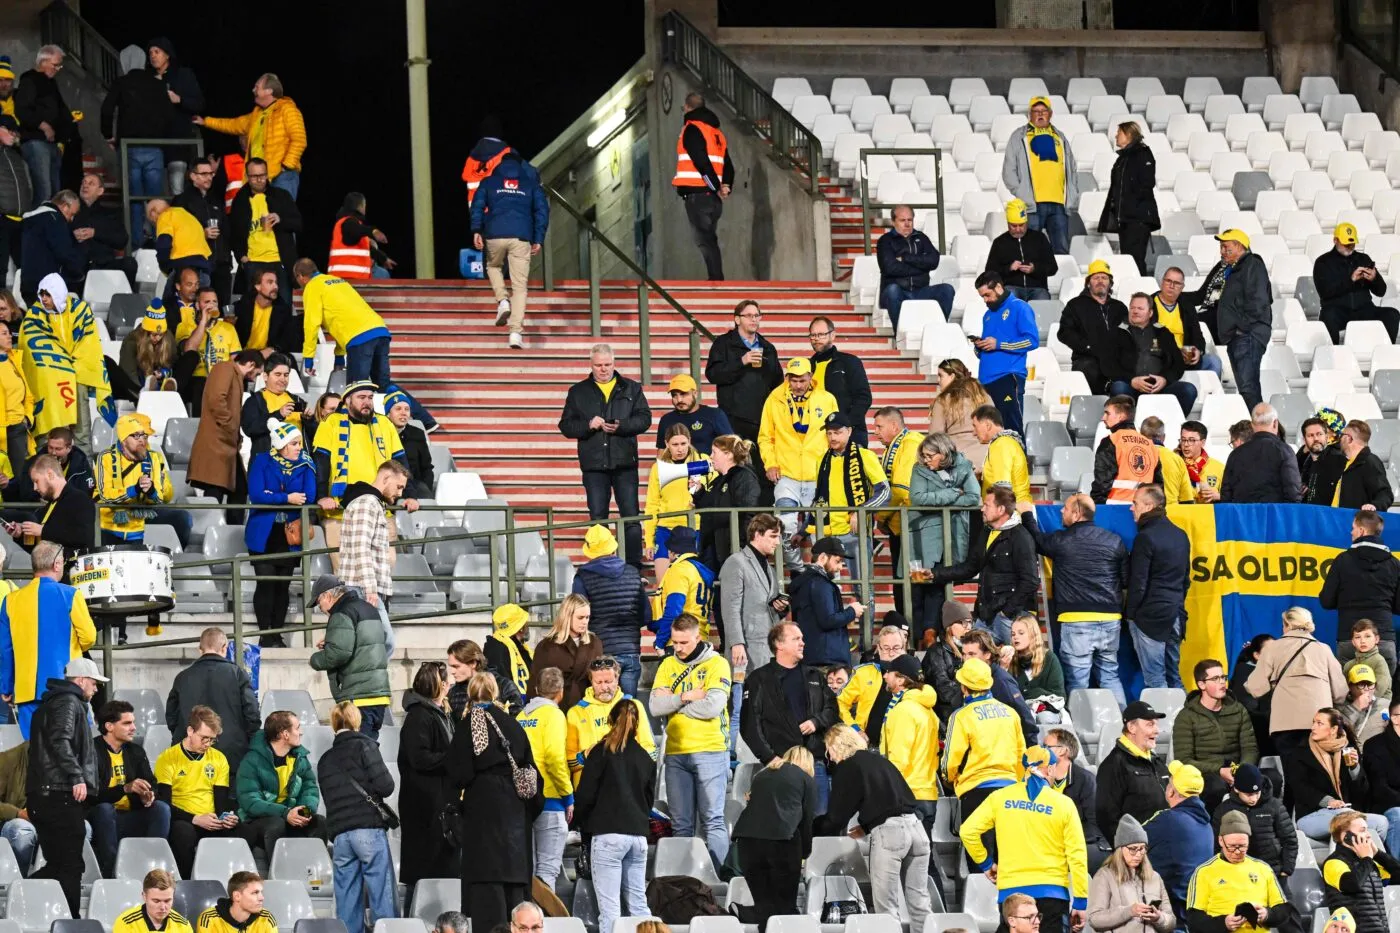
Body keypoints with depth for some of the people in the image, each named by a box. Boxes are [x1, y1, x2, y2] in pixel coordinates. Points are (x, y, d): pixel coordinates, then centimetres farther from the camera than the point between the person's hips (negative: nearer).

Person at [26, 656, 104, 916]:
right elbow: (60, 741, -22)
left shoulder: (50, 702, 24)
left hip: (41, 795, 10)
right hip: (61, 795, -10)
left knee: (56, 863, 13)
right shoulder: (69, 702, -7)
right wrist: (77, 777, -27)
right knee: (71, 865, -7)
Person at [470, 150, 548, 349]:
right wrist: (538, 239, 7)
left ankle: (502, 300, 6)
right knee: (520, 286, 1)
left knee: (493, 265, 32)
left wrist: (476, 231, -2)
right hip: (521, 237, 0)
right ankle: (516, 331, -10)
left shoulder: (489, 182, 15)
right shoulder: (531, 184, 16)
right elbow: (542, 211, 8)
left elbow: (477, 205, 3)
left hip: (495, 235, 0)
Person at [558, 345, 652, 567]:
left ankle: (634, 567, 0)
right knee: (598, 519, 2)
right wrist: (589, 425, -13)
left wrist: (621, 426, -16)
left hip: (625, 464, 0)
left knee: (631, 517, -3)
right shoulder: (578, 392, 10)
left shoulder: (631, 389, 10)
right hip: (594, 465, 0)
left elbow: (644, 418, 1)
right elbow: (566, 426, 6)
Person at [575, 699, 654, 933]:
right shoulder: (644, 757, 12)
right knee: (638, 902, 11)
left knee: (609, 906, -8)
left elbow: (585, 794, -4)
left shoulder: (601, 752, -2)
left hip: (608, 834, -5)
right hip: (639, 833, 5)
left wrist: (584, 822, 13)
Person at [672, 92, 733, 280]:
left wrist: (717, 187, -11)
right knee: (710, 240, 13)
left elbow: (701, 161, -16)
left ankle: (716, 279, -22)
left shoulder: (692, 129, -6)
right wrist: (726, 186, 5)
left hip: (697, 194, -8)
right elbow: (728, 165, 17)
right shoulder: (716, 132, 21)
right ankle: (717, 280, 10)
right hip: (713, 197, 8)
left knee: (705, 240, -13)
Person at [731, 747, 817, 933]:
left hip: (746, 835, 4)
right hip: (781, 837, -4)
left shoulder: (761, 775, 27)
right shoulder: (806, 779, 14)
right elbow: (809, 819, 13)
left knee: (762, 904, 9)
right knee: (785, 905, 3)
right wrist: (805, 853, 27)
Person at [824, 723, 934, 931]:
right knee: (919, 904, 10)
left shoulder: (847, 768, 1)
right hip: (915, 826, 7)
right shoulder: (879, 760, 22)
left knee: (886, 908, -2)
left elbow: (838, 815, 1)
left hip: (888, 832, -7)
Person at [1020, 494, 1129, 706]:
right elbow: (1126, 579, 7)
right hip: (1110, 618, 4)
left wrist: (1027, 515, 31)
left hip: (1076, 619, -4)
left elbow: (1036, 541, 15)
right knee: (1110, 676, 13)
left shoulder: (1061, 540, -5)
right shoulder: (1114, 540, 4)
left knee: (1077, 680, -1)